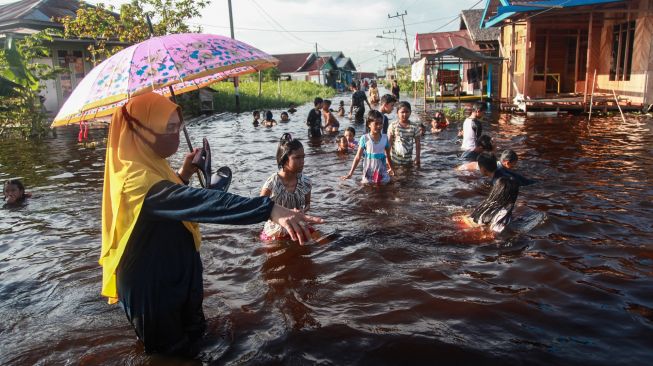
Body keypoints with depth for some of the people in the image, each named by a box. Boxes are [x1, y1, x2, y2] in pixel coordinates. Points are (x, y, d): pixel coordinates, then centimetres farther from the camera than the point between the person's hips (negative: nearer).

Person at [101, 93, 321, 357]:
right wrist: (270, 209, -56)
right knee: (173, 353, 12)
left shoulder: (148, 165, 2)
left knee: (192, 338, 26)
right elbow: (199, 202, -47)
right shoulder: (135, 177, -31)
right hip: (153, 288, -9)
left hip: (175, 275, 9)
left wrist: (182, 176, 0)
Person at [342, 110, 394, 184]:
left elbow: (388, 156, 10)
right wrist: (350, 173, -8)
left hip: (382, 172, 2)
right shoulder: (364, 138, -8)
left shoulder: (385, 138, -1)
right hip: (368, 172, -2)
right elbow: (358, 157, -5)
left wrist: (391, 169, 16)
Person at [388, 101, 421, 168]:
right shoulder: (393, 126, -8)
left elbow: (417, 144, 1)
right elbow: (389, 143, -5)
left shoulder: (414, 127, -4)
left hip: (408, 160, 2)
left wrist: (417, 158, -1)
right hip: (394, 160, -1)